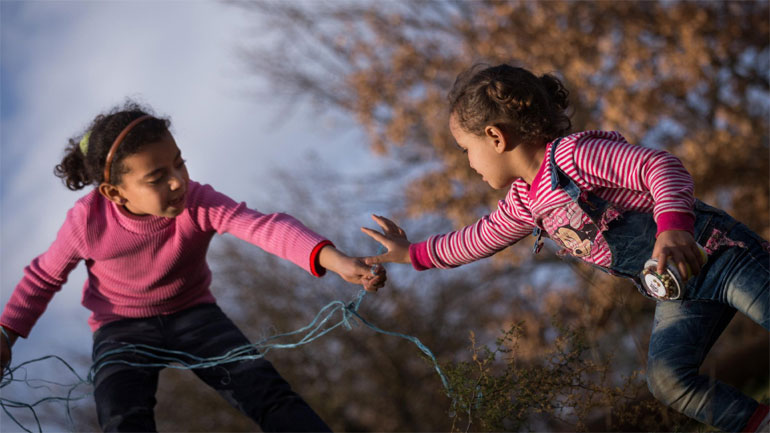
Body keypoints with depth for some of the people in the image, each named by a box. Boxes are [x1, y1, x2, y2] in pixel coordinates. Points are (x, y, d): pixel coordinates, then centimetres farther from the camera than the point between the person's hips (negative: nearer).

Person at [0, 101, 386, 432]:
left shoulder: (197, 203, -24)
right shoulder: (88, 221, -22)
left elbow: (264, 226, -40)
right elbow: (45, 275, -2)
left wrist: (334, 260, -56)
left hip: (192, 314, 1)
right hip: (122, 328, -1)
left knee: (265, 390, -18)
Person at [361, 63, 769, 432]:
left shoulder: (572, 154, -18)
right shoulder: (524, 203, 10)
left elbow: (661, 166, -26)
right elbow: (482, 237, 27)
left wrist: (672, 227, -42)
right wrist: (412, 253, 33)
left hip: (715, 253, -7)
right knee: (667, 376, -14)